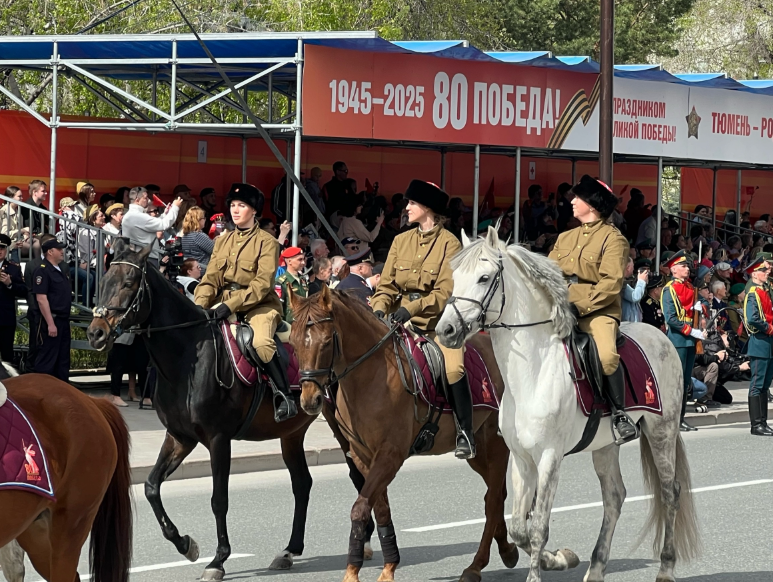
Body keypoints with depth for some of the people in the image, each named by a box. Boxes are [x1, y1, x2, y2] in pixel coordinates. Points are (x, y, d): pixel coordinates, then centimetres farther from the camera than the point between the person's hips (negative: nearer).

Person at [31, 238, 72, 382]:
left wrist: (65, 320, 17)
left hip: (63, 321, 9)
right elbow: (41, 299, -19)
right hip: (51, 321, -9)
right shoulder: (42, 271, -13)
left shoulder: (59, 271, 15)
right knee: (47, 360, -6)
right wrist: (50, 323, -23)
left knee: (63, 359, 13)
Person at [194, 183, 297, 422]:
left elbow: (263, 283, -14)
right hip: (223, 302, 6)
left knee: (261, 342, -34)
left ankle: (285, 396, -25)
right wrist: (200, 304, -11)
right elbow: (211, 278, 9)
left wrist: (232, 305, -25)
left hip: (258, 304, -6)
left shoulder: (266, 242, -3)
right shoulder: (222, 241, 15)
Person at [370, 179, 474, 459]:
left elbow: (446, 291, -12)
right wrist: (379, 308, -11)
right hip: (403, 318, 5)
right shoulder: (401, 241, 12)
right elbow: (387, 284, 10)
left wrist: (413, 308, -24)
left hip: (439, 320, -5)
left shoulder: (449, 243, -4)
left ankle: (464, 433, -14)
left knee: (453, 368, -28)